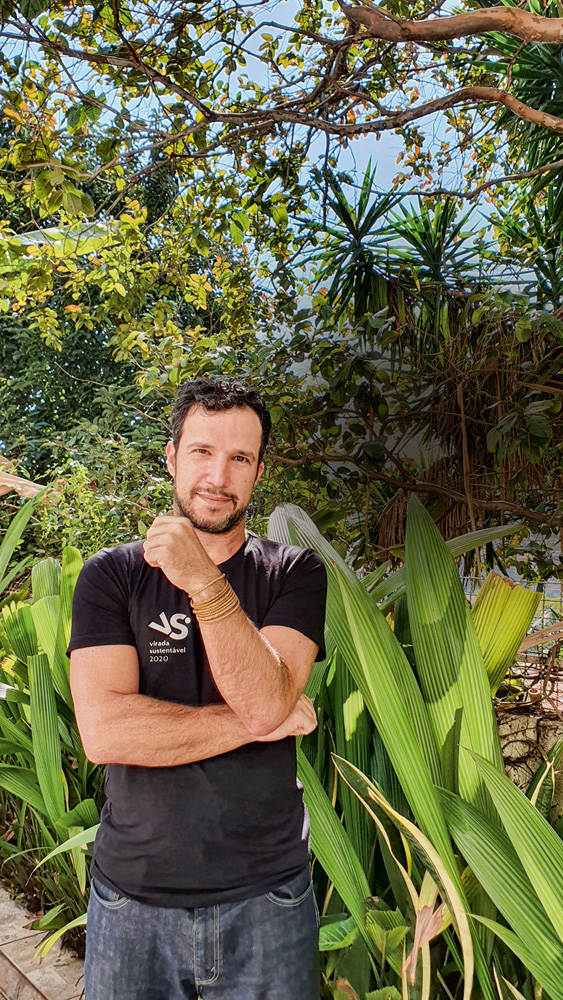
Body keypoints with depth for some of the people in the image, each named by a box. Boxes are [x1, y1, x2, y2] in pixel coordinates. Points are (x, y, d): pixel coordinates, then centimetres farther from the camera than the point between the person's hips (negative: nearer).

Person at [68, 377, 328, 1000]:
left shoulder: (293, 573, -3)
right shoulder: (111, 575, -4)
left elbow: (265, 700, -18)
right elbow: (103, 731, -16)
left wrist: (203, 583, -27)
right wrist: (260, 723, -15)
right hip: (131, 896, 0)